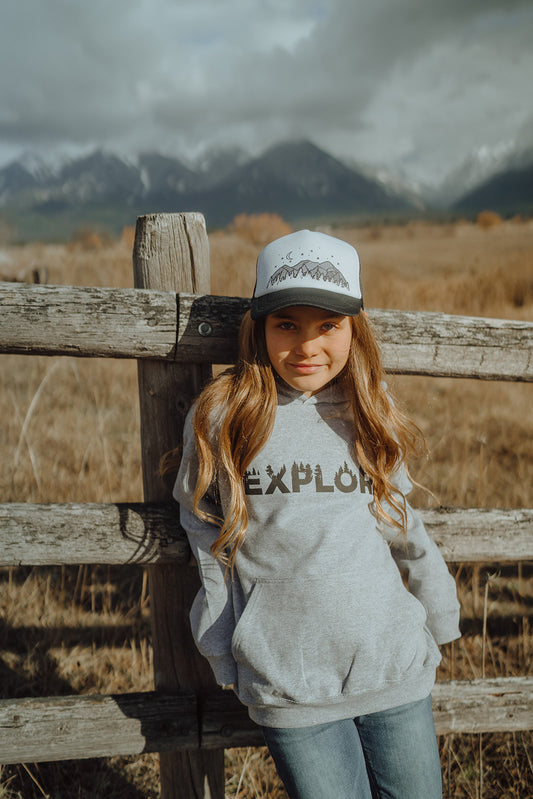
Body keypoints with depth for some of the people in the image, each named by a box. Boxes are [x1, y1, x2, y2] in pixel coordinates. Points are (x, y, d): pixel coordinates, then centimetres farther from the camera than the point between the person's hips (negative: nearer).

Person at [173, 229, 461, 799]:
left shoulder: (368, 415, 3)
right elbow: (206, 538, 4)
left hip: (395, 673, 3)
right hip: (286, 686, -2)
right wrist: (225, 661, 6)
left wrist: (438, 623, 20)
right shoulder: (219, 418, -5)